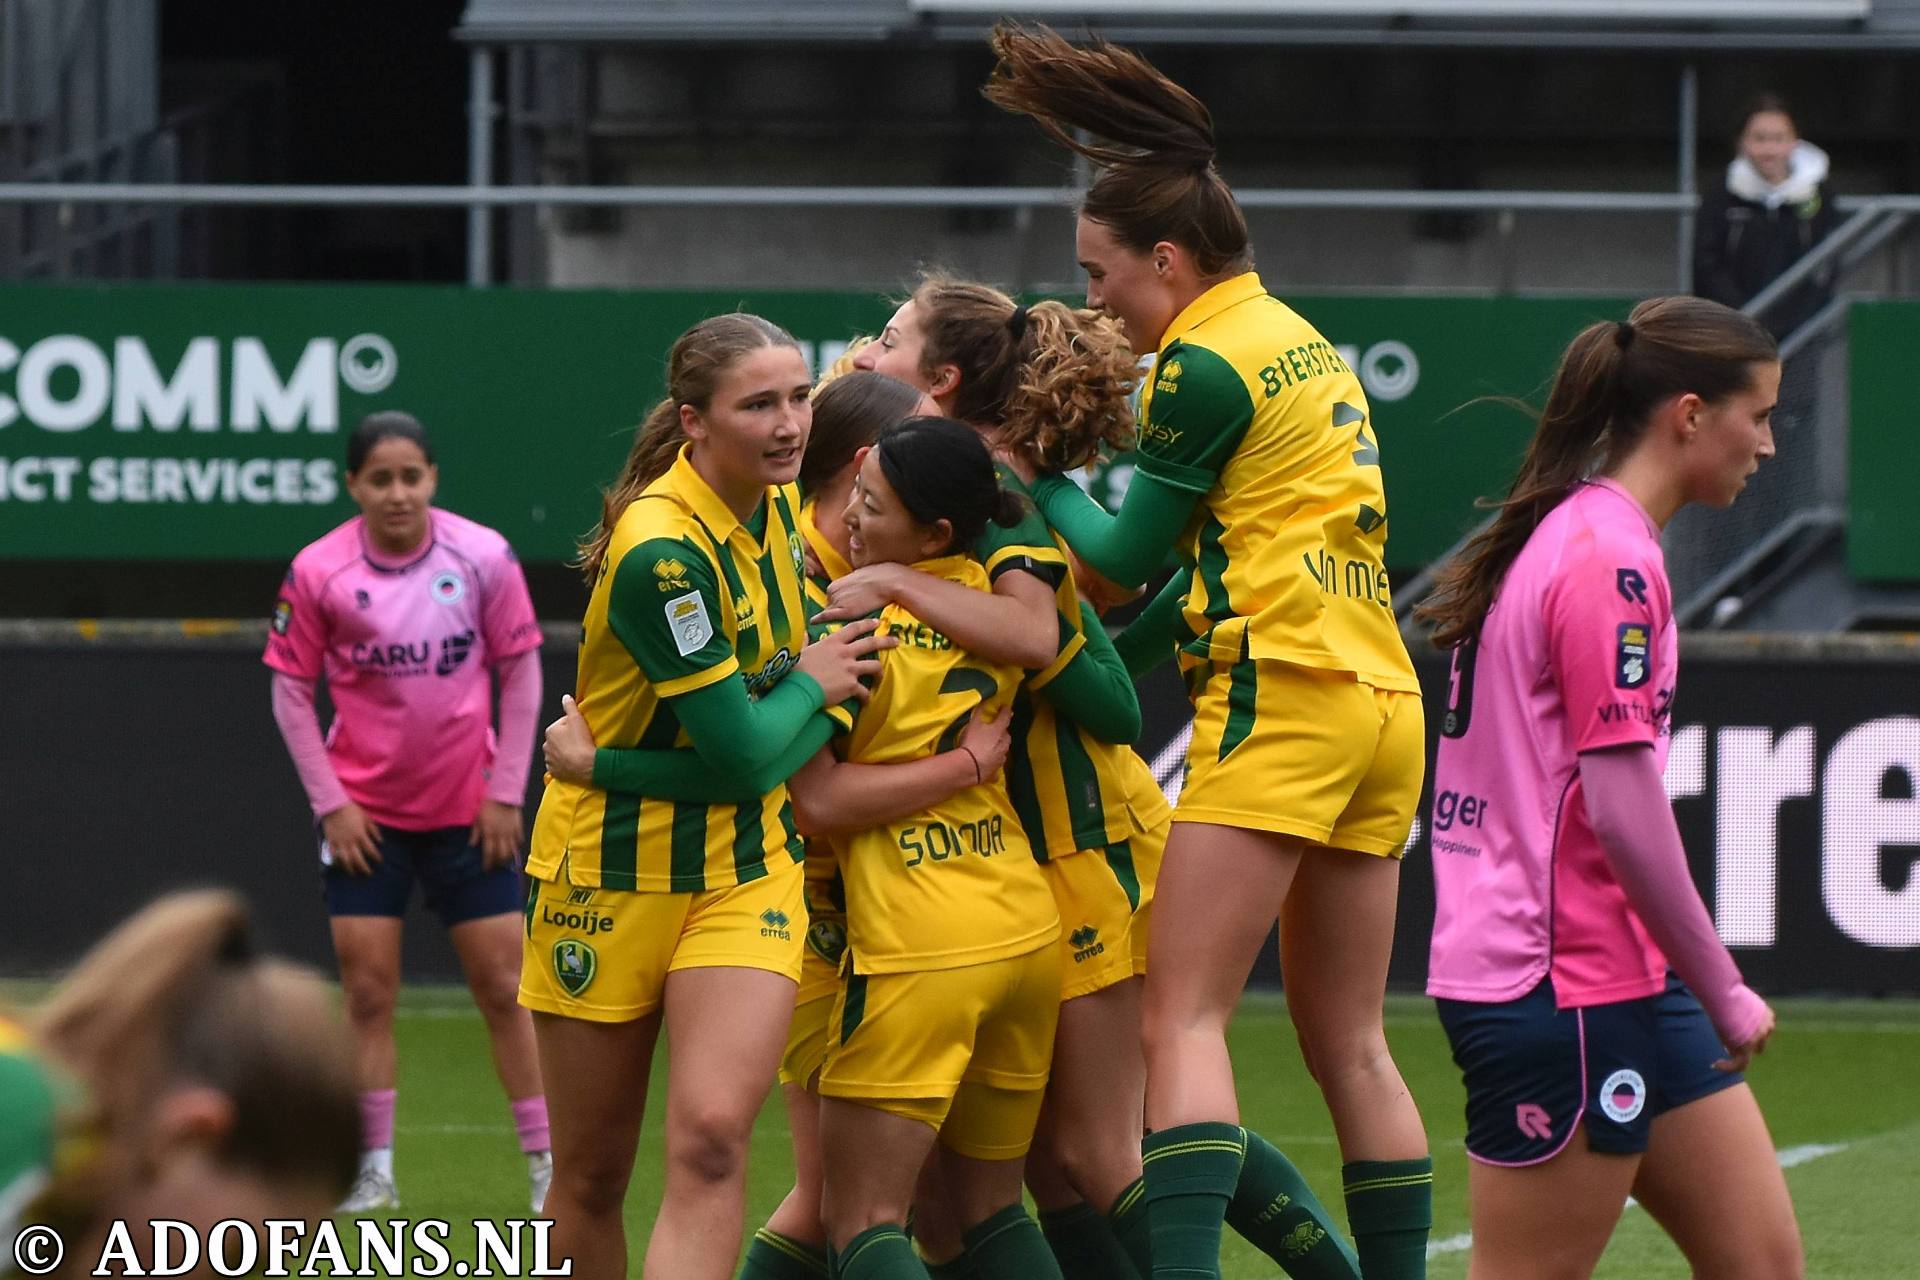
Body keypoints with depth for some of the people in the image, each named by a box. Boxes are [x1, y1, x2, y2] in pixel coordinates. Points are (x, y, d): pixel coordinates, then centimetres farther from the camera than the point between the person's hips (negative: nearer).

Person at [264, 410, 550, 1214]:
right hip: (363, 815, 0)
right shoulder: (319, 572, -8)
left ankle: (546, 1166, 8)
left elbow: (521, 673, 1)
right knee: (368, 992, -1)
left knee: (503, 988, 1)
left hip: (470, 812, 0)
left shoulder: (483, 557, -7)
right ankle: (374, 1170, 7)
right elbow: (291, 693, 0)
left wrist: (506, 791, -3)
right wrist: (330, 802, -6)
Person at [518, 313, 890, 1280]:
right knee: (591, 1174, 7)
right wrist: (816, 683, -4)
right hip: (613, 868, -5)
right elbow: (747, 751, -21)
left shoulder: (780, 504, 0)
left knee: (710, 1138, -17)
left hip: (748, 865, 5)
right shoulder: (661, 553, -24)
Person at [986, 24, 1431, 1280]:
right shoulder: (1306, 344, 18)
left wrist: (1040, 472, 14)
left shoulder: (1210, 362, -7)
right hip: (1383, 704, 9)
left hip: (1280, 700, -9)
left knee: (1184, 1020, -12)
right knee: (1350, 1046, 10)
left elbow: (1125, 554, 0)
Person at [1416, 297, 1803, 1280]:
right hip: (1561, 986, -10)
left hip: (1625, 980, 10)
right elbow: (1622, 811, -21)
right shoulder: (1611, 561, -16)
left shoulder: (1566, 538, 14)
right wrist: (1723, 992, -13)